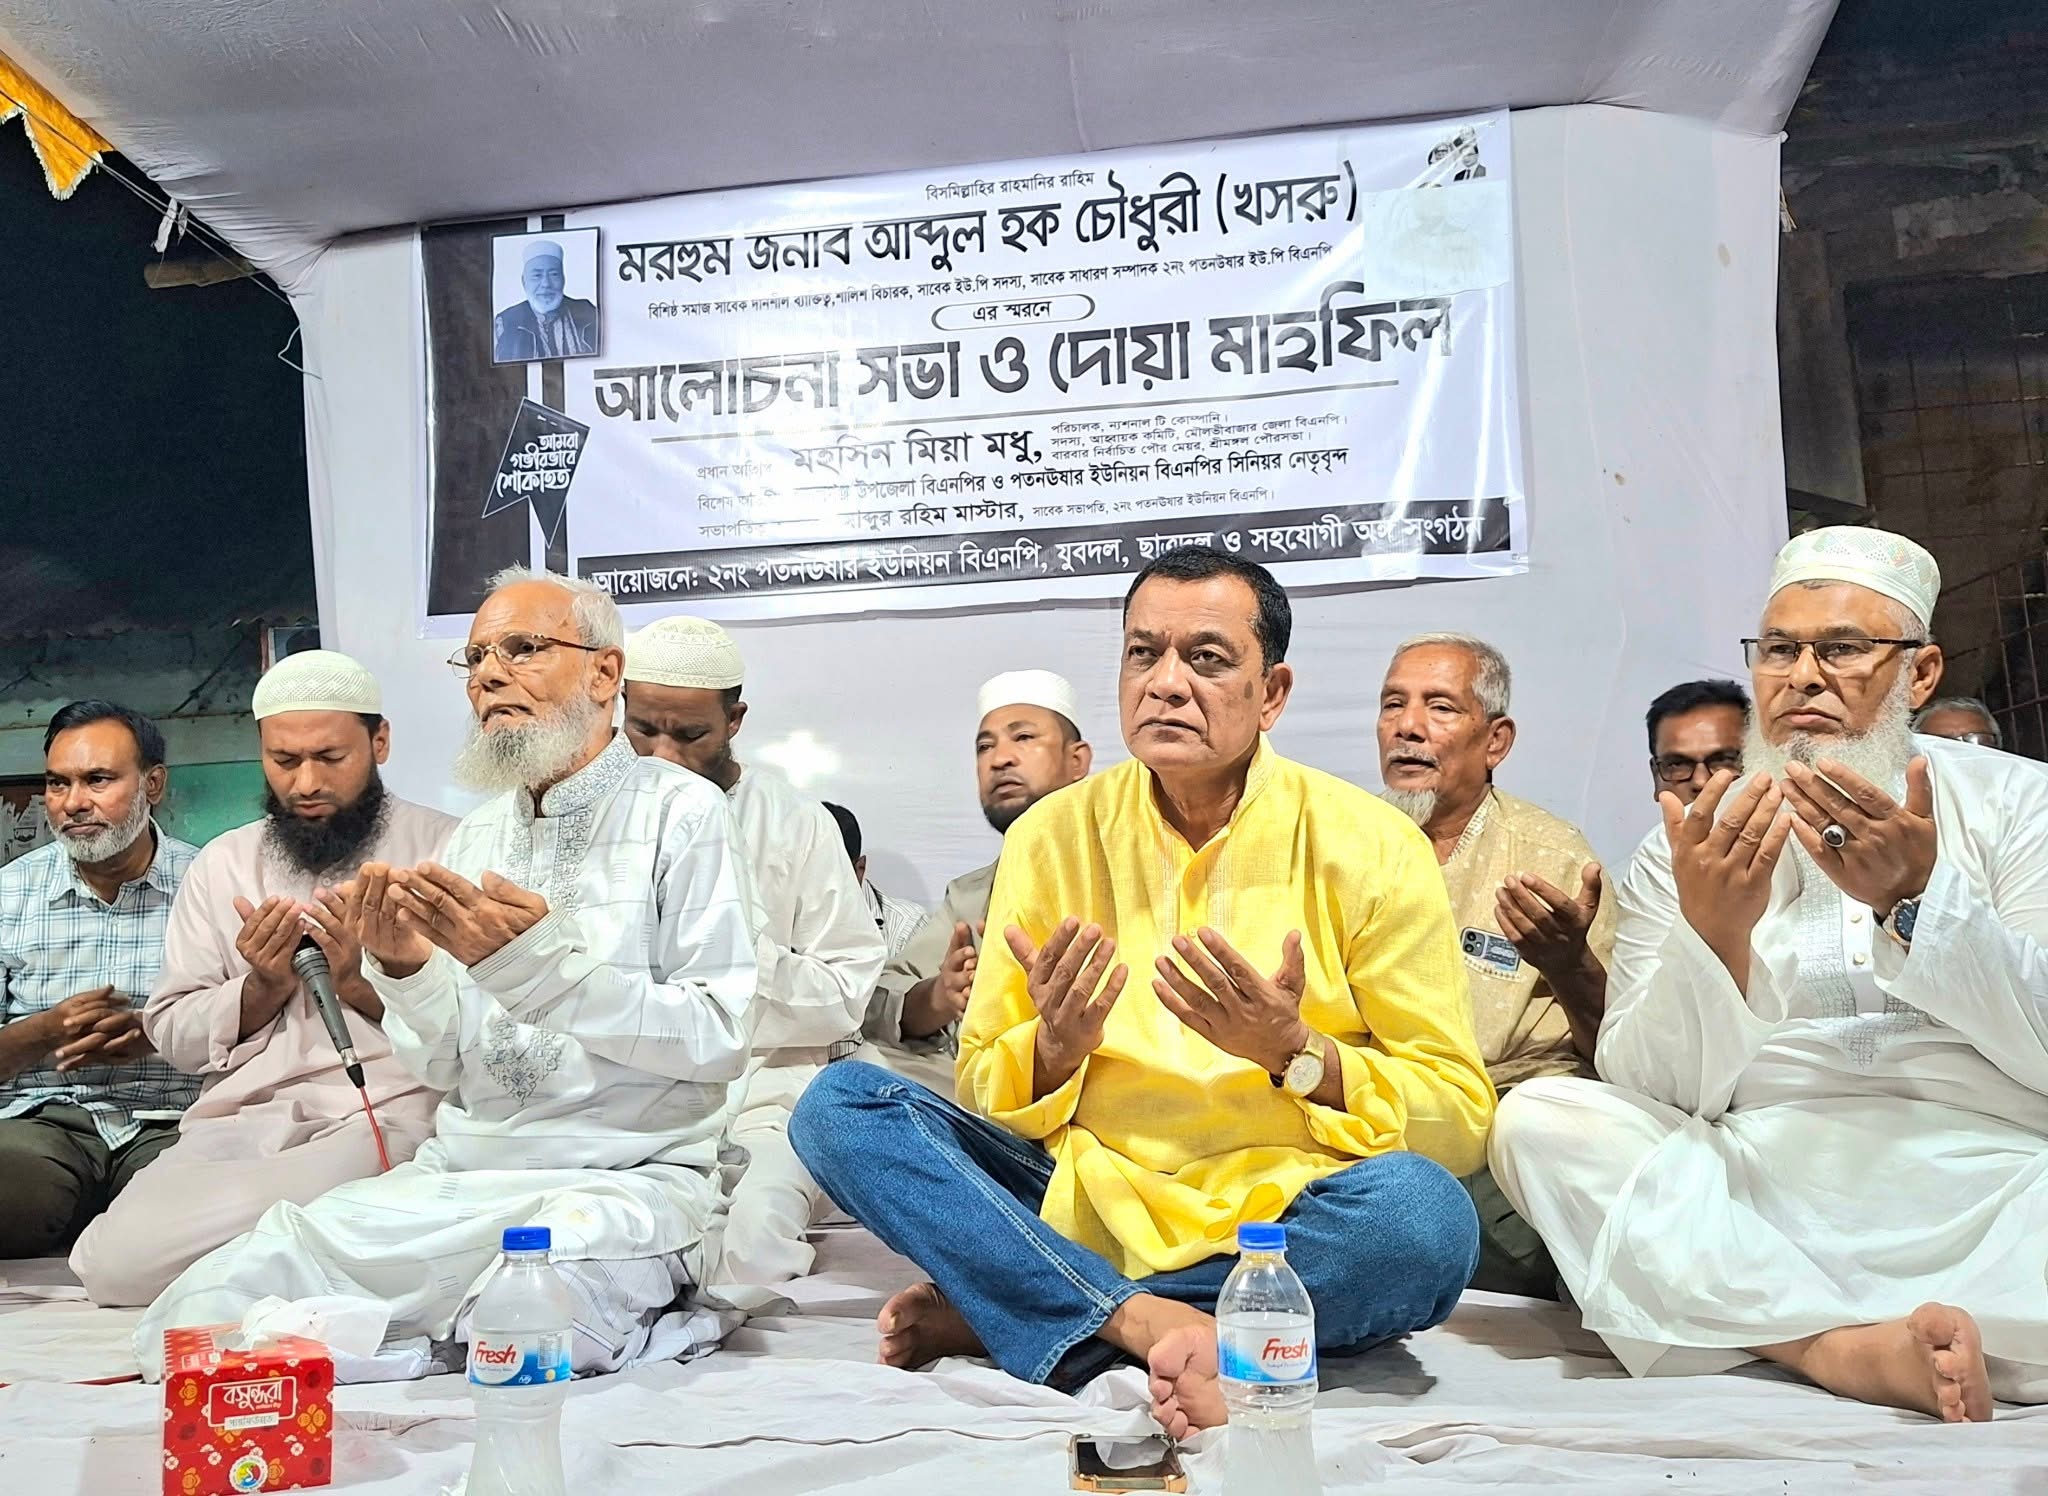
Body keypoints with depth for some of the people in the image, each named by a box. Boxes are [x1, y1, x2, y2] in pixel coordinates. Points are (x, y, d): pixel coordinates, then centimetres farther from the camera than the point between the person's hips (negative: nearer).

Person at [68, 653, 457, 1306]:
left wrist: (365, 985, -14)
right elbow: (172, 1034, 13)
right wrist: (262, 989, -5)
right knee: (115, 1264, -21)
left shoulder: (444, 848, 3)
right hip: (238, 1118, 5)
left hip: (386, 1111, -5)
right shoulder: (222, 864, 15)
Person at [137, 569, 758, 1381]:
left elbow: (719, 1040, -13)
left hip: (626, 1179, -5)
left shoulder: (679, 812, -4)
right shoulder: (474, 837, 13)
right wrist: (406, 969, -8)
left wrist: (543, 963, -23)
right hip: (460, 1169, 6)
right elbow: (445, 1065, 13)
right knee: (198, 1313, -8)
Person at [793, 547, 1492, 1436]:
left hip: (1281, 1222, -2)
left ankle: (986, 1314, -23)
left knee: (1424, 1213, -33)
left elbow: (1460, 1120, -4)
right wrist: (1055, 1046, -16)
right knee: (838, 1106, -14)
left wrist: (1295, 1053, -21)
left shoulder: (1369, 847, -4)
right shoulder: (1052, 838, 2)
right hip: (1081, 1203, 2)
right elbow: (983, 1090, 7)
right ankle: (1143, 1323, -28)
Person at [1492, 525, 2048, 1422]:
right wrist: (1713, 934, -17)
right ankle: (1849, 1347, -31)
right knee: (1538, 1119, -23)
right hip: (1758, 1189, 2)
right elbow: (1656, 1095, -1)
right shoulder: (1699, 844, 10)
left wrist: (1916, 900, -16)